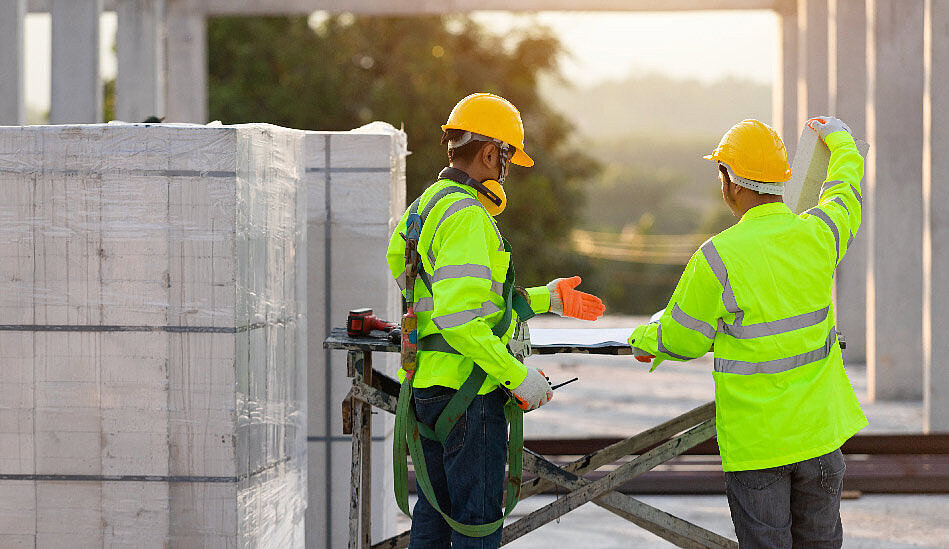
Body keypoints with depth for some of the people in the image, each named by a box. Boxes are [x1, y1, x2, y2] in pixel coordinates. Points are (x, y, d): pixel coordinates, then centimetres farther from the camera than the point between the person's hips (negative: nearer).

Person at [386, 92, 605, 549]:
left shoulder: (426, 207, 15)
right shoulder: (466, 216, -17)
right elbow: (458, 319, -26)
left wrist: (546, 299, 23)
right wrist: (518, 377, -21)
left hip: (425, 383, 10)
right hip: (467, 390, -10)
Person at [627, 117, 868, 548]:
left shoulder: (718, 257, -17)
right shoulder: (818, 233, -2)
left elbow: (683, 341, -6)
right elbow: (847, 178, 22)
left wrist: (644, 341, 18)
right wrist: (837, 136, 43)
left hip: (755, 439, -4)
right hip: (819, 430, 4)